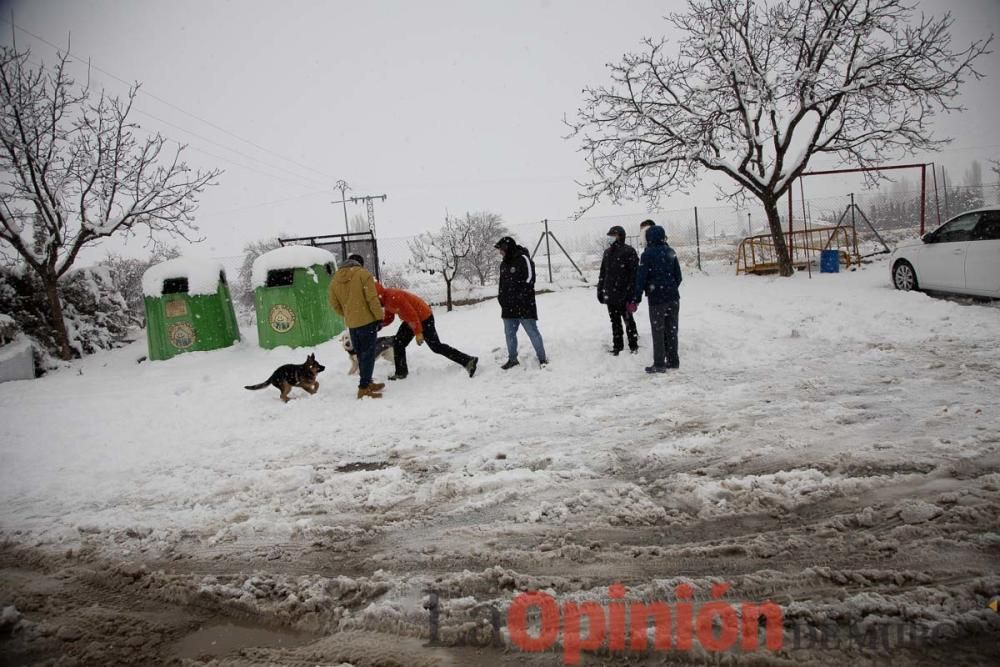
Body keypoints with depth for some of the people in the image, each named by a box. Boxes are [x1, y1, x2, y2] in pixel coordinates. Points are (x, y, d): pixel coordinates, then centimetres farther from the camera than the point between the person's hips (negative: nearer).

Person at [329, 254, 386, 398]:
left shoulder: (335, 280, 10)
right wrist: (380, 316, -8)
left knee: (361, 354, 17)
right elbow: (372, 298, -14)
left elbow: (335, 305, 12)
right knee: (368, 354, -3)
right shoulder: (362, 273, -8)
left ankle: (367, 383, 26)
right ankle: (364, 388, -6)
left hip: (351, 324, 6)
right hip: (367, 320, -6)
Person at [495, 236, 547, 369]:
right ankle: (512, 359, 22)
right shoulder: (504, 263, 14)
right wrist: (501, 297, 9)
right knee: (509, 333, 11)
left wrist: (519, 297, -17)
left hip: (524, 305, -8)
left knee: (532, 332, -3)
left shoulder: (523, 259, -9)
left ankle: (542, 358, 8)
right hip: (508, 307, 8)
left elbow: (529, 279, -14)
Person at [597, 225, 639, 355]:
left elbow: (634, 273, -12)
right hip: (610, 295, 6)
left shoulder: (628, 251, -8)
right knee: (615, 321, 12)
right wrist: (600, 290, 13)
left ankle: (633, 345, 17)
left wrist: (631, 293, -17)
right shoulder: (607, 252, 13)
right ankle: (617, 345, 21)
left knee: (628, 320, 5)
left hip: (623, 295, -6)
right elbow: (603, 273, 18)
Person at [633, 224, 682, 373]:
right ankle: (673, 360, 18)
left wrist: (637, 297, -3)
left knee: (658, 332, 1)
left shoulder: (647, 254, -11)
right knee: (671, 330, 13)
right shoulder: (671, 252, 6)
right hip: (673, 297, 5)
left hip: (656, 298, -5)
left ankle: (659, 364, 2)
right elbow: (678, 275, 11)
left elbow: (641, 277, -10)